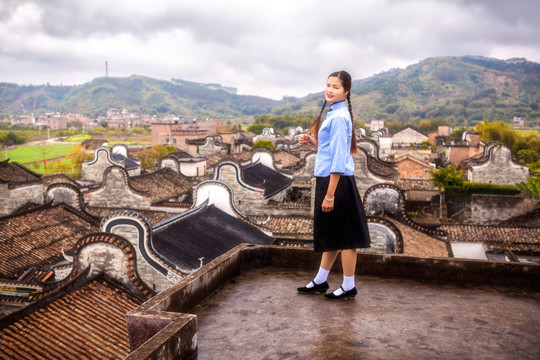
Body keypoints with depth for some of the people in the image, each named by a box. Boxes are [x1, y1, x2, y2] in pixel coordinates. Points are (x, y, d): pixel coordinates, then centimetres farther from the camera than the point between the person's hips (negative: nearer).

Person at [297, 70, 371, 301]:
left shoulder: (338, 118, -17)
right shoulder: (334, 114, 12)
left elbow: (338, 159, -20)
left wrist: (330, 194, -21)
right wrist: (311, 141, 6)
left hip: (337, 182, -10)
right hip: (328, 180, 10)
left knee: (343, 236, 3)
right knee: (330, 234, 18)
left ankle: (349, 287, 17)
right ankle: (320, 282, 31)